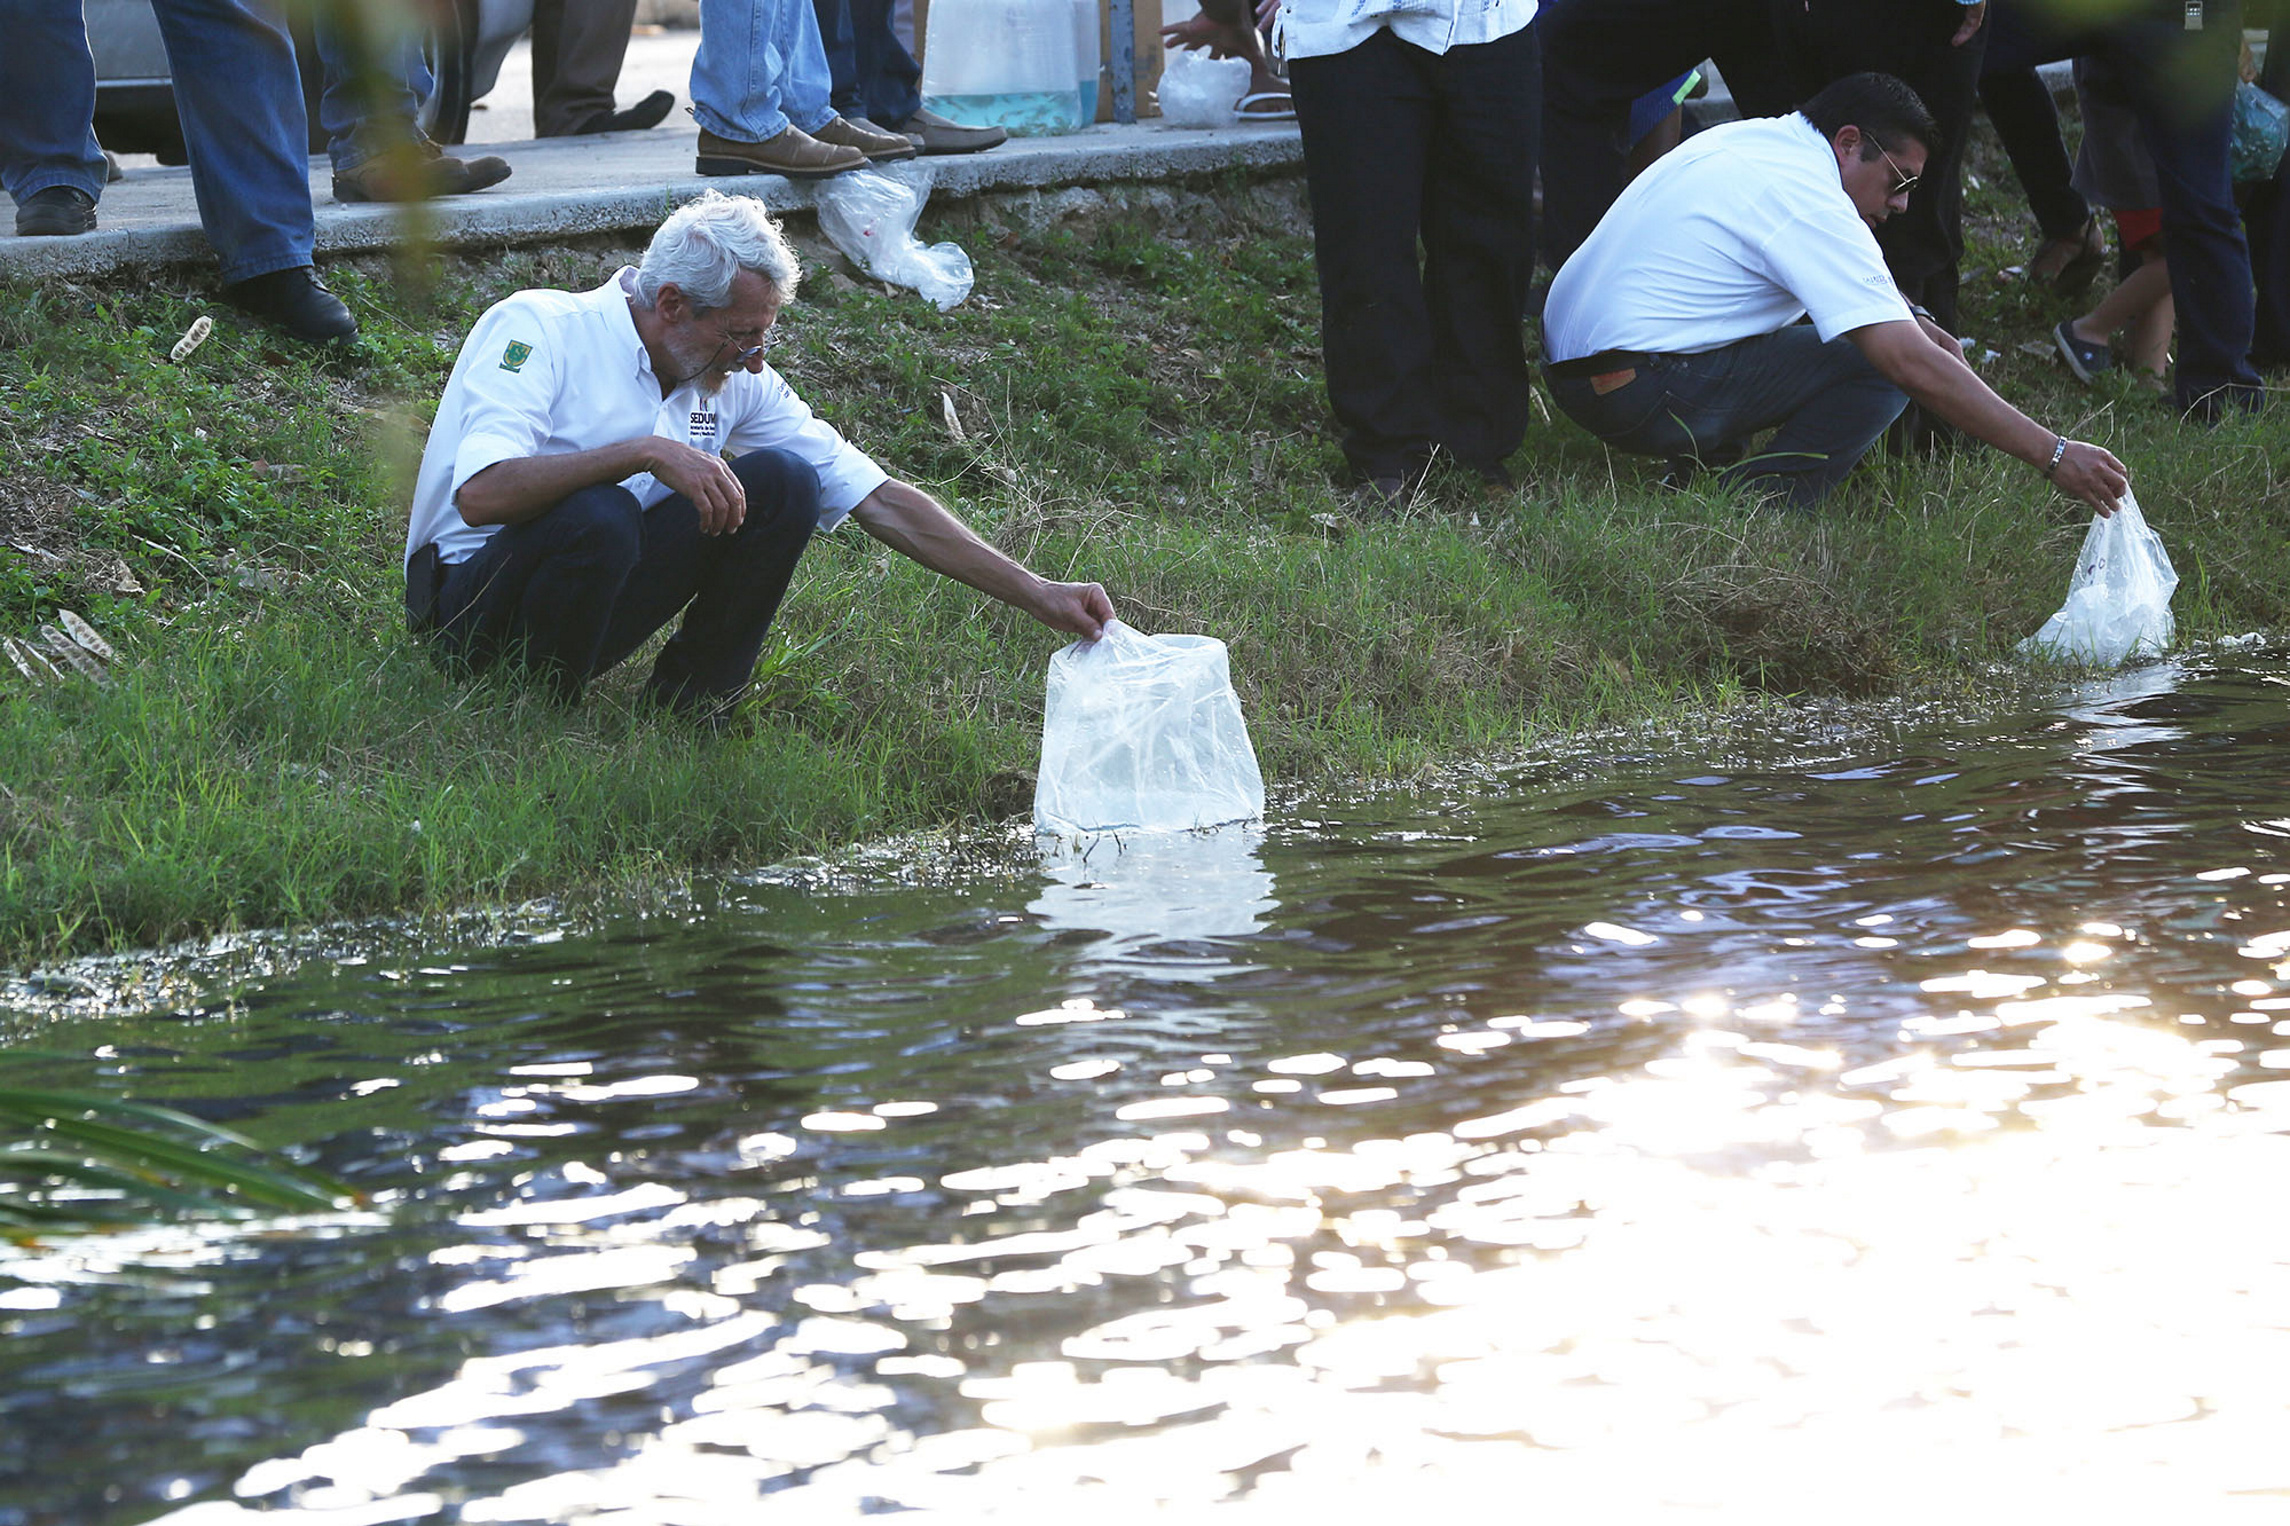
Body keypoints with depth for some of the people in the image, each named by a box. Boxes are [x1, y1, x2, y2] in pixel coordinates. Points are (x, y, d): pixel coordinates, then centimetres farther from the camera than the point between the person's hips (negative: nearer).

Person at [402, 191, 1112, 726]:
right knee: (598, 515, -39)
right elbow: (481, 495, -33)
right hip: (471, 601, -6)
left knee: (783, 483, -12)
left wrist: (1038, 595, -4)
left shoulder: (736, 383, 0)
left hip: (600, 603, 6)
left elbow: (882, 502, 2)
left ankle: (688, 710, -6)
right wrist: (647, 452, -37)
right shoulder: (536, 329, -18)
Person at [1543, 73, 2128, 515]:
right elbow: (1913, 366, -22)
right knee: (1876, 370, -11)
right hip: (1643, 395, -10)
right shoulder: (1810, 203, -16)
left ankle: (1703, 468, 16)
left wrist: (1912, 320, 15)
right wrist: (2053, 455, -21)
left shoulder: (1748, 139, 12)